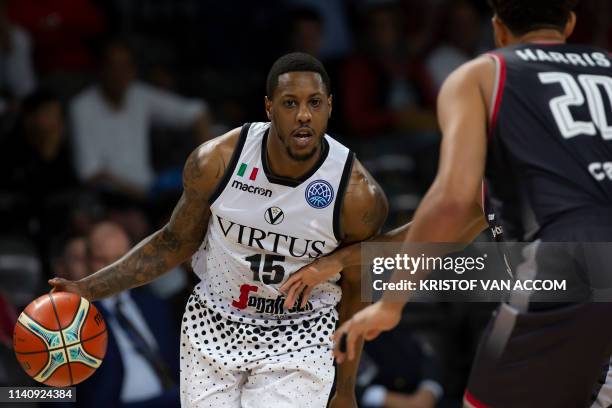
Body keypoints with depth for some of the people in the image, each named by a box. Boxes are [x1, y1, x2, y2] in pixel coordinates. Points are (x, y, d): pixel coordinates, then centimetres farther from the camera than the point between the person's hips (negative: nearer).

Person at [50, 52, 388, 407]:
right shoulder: (216, 161, -16)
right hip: (214, 325, 2)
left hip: (299, 340, -2)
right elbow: (177, 242, 1)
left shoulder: (359, 196, -19)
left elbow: (355, 294, -5)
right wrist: (89, 289, -6)